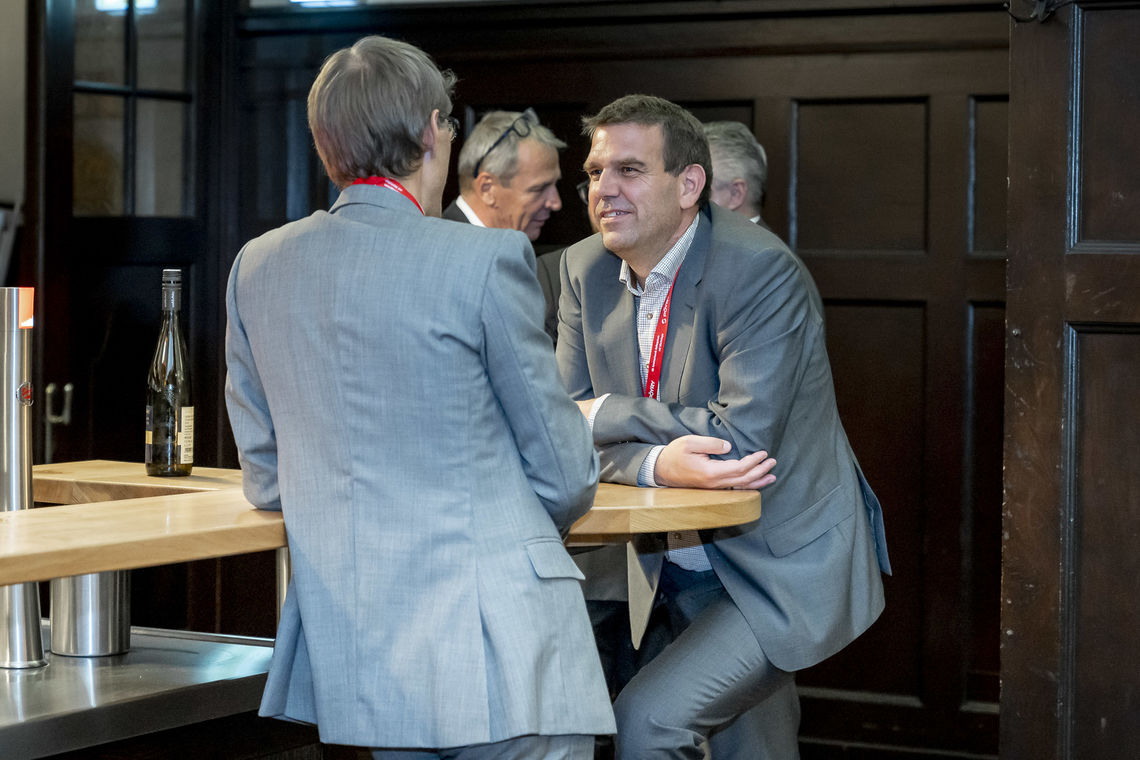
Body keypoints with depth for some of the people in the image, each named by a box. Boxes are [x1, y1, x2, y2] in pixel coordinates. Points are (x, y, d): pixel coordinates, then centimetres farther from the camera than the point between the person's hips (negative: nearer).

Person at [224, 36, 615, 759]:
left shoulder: (257, 265, 6)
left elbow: (265, 480, 14)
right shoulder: (488, 259, -11)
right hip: (492, 646, -6)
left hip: (345, 645, 6)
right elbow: (564, 479, -4)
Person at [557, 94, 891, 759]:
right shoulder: (586, 269, -1)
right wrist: (657, 464, -27)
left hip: (783, 570, -7)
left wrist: (606, 414, -18)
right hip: (679, 572, 7)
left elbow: (744, 436, -28)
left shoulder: (760, 269, -21)